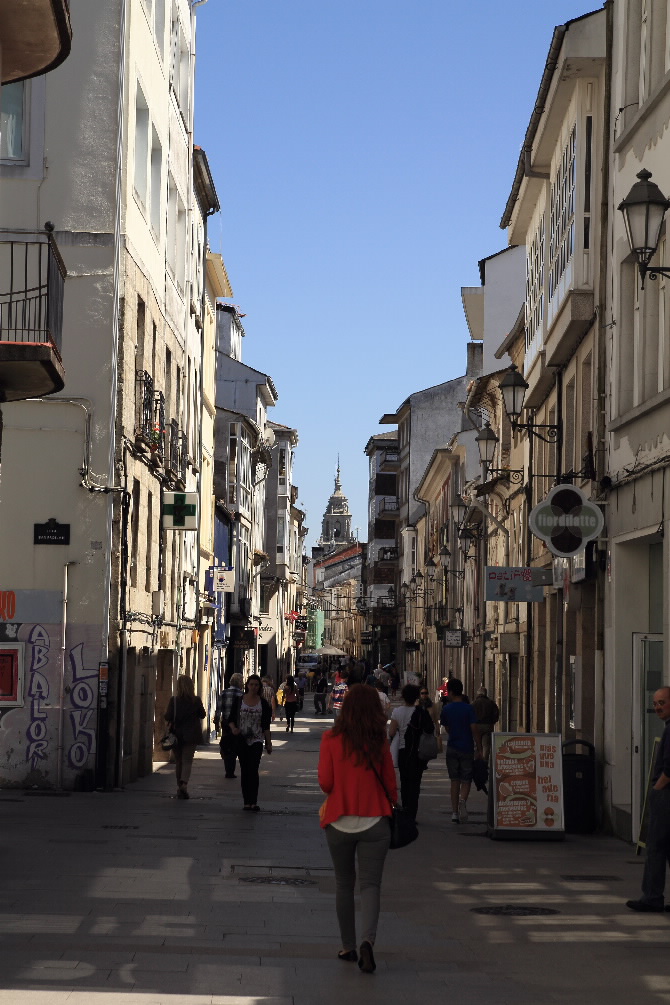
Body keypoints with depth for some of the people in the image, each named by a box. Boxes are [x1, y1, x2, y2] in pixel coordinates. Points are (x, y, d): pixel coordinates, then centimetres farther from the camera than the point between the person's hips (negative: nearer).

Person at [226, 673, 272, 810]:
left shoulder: (263, 703, 3)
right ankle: (247, 801, 10)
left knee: (253, 770, -12)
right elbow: (231, 719, 7)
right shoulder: (239, 701, 2)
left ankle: (253, 801, -12)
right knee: (244, 771, 5)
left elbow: (266, 726, 6)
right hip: (242, 740, 1)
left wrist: (269, 743, 5)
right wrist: (233, 728, -14)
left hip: (256, 740, -1)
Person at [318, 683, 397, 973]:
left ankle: (348, 947, 20)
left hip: (339, 820, 0)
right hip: (374, 821, 0)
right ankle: (368, 940, -20)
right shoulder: (379, 742, -5)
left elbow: (325, 781, -5)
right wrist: (391, 808, 21)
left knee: (344, 885, 14)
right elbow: (390, 782, 2)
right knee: (370, 884, 2)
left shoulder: (331, 739, -7)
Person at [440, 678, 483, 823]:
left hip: (452, 748, 2)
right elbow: (474, 729, -12)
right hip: (467, 748, -2)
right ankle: (463, 800, -23)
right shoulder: (468, 709, -8)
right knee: (466, 780, 6)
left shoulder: (446, 709, 0)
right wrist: (479, 749, -7)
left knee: (455, 781, 9)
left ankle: (455, 812, 7)